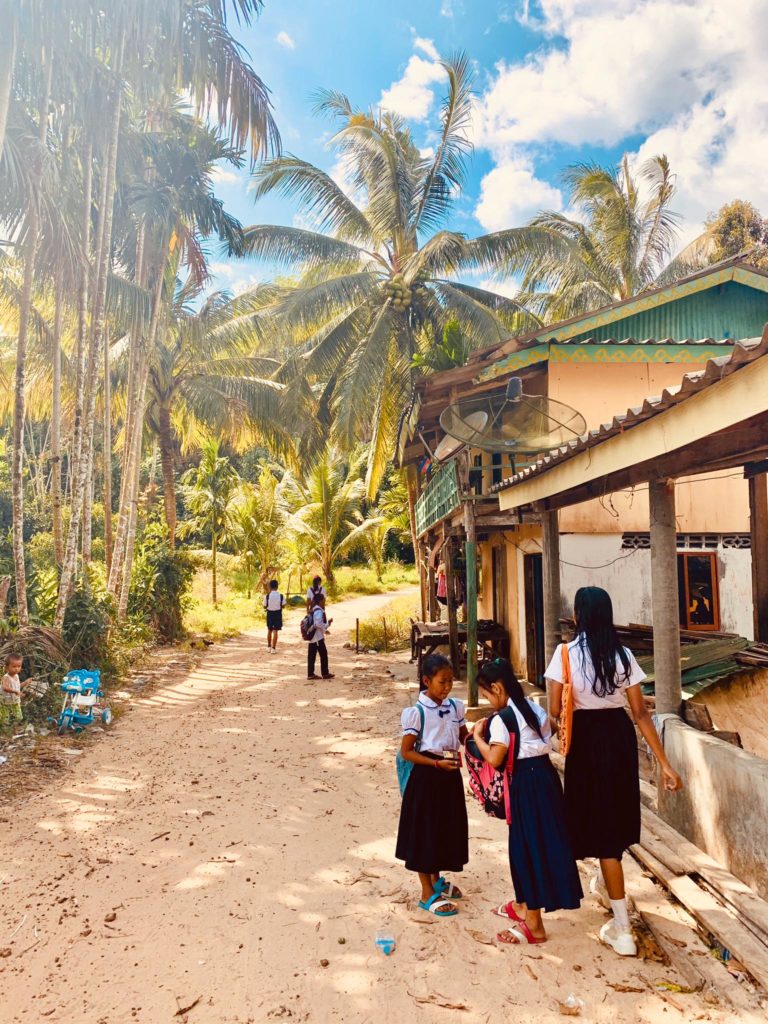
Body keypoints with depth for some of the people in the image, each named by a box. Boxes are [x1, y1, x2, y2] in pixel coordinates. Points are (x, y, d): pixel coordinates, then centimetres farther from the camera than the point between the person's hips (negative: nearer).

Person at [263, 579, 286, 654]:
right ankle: (273, 648, 0)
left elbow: (265, 606, -5)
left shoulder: (267, 596, -12)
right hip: (278, 613, -1)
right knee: (275, 631, 2)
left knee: (269, 630, 18)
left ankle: (269, 647, 27)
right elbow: (283, 606, -4)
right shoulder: (281, 595, -11)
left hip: (270, 613, 1)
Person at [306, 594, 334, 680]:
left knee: (311, 655, 8)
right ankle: (325, 673, 8)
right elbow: (318, 623, -25)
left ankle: (310, 674, 10)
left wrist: (324, 629, 19)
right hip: (318, 637, -9)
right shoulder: (319, 611, -16)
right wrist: (328, 624, -12)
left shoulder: (314, 610, 14)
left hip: (311, 636, 9)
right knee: (323, 654, 2)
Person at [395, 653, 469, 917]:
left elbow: (464, 738, 10)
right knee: (425, 831, 5)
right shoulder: (417, 712, -17)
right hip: (426, 776, -6)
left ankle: (437, 880, 41)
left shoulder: (455, 707, 0)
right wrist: (438, 763, -21)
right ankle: (428, 894, 20)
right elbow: (406, 751, -14)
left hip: (450, 775, 6)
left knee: (447, 828, 19)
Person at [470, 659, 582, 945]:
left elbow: (494, 759, -20)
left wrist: (478, 735, -4)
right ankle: (524, 906, 36)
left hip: (526, 783, -9)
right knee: (540, 842, 19)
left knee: (528, 846, 1)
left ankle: (534, 926, 11)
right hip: (546, 776, 9)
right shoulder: (534, 709, 9)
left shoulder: (501, 719, -16)